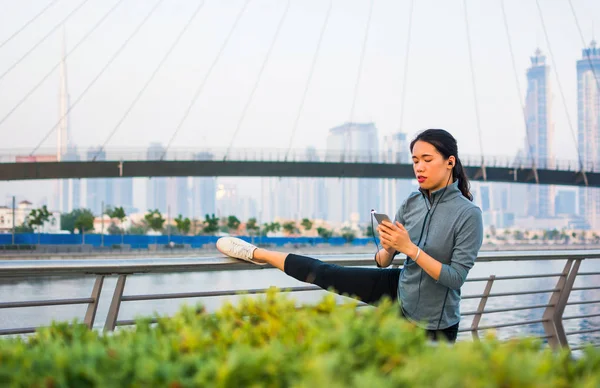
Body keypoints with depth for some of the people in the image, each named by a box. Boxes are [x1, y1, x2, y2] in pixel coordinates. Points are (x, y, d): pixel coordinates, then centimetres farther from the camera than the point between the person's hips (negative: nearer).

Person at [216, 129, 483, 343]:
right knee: (326, 274, 2)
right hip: (400, 290, 4)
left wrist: (410, 249, -31)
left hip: (435, 321, -4)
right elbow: (382, 262, -1)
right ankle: (258, 254, 20)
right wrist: (387, 248, -25)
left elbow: (456, 277, -23)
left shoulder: (468, 213, -20)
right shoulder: (411, 203, -4)